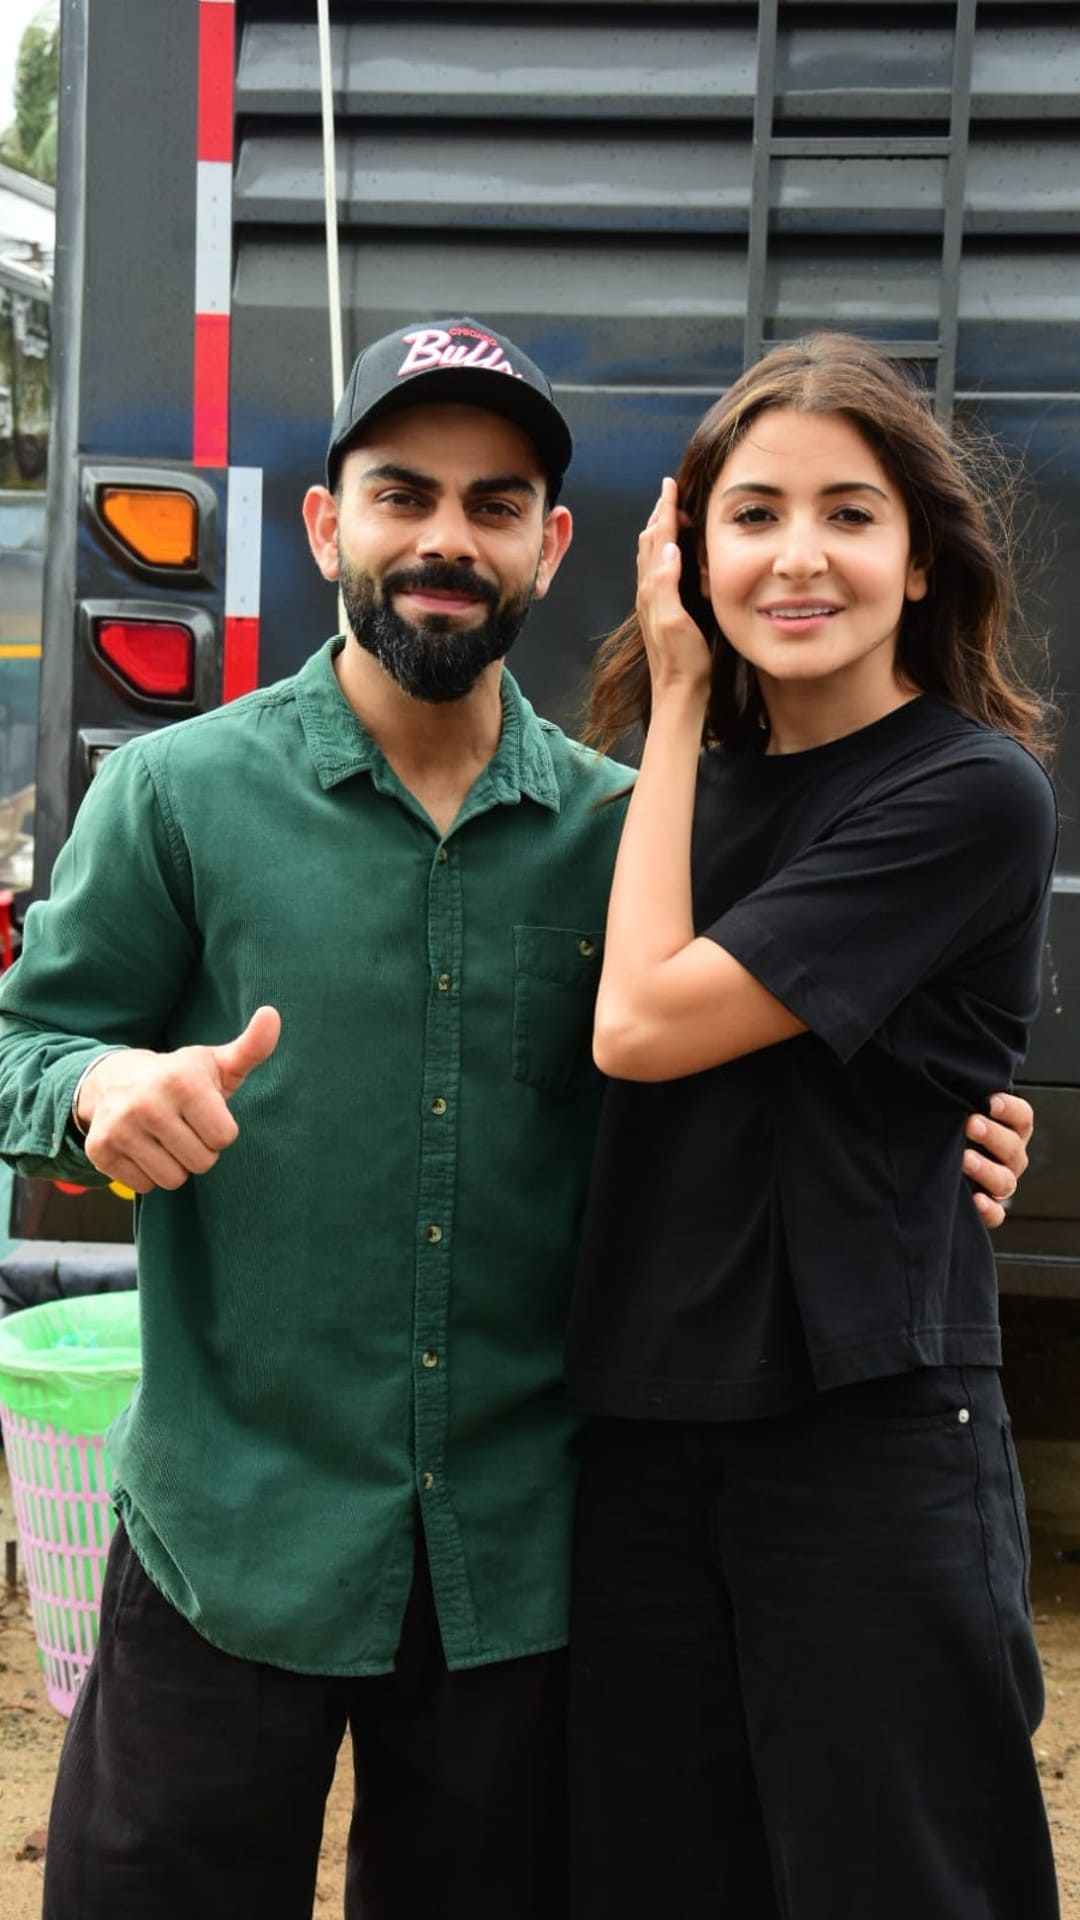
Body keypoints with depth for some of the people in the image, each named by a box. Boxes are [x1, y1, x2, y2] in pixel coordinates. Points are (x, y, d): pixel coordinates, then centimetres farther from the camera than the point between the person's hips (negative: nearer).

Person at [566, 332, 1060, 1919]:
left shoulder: (971, 793, -11)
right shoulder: (705, 785, 10)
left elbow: (645, 1024, -15)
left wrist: (674, 700, -7)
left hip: (868, 1443, -6)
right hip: (648, 1432, 6)